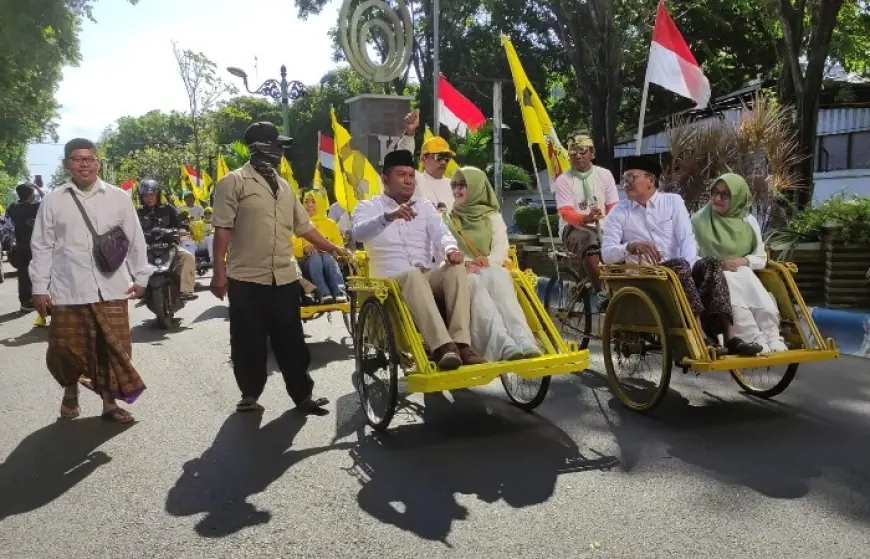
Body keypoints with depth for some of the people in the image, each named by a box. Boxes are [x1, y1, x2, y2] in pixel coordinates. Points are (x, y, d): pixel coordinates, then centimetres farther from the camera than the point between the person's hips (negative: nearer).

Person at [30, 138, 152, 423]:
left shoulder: (118, 197, 3)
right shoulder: (53, 200, 4)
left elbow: (135, 239, 7)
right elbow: (42, 246, 5)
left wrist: (141, 277, 6)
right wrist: (39, 287, 2)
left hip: (110, 289, 0)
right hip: (67, 290, 0)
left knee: (114, 348, 3)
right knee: (66, 348, 7)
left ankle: (110, 402, 20)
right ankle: (70, 390, 37)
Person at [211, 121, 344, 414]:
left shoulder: (283, 186, 15)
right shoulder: (234, 182, -5)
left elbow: (303, 226, 19)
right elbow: (222, 230, -9)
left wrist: (334, 249, 17)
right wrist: (219, 272, -13)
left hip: (285, 278, 5)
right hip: (247, 280, -5)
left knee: (292, 342, 9)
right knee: (250, 344, 6)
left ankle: (303, 394, 19)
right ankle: (250, 395, 24)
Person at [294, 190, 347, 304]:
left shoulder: (330, 223, 21)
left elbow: (339, 246, 14)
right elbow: (293, 248, 5)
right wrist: (305, 249, -16)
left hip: (329, 257, 1)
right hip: (307, 260, -1)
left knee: (327, 258, -37)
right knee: (315, 258, -37)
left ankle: (340, 293, -52)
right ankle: (324, 294, -53)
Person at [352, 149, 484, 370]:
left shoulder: (425, 206, 20)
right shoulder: (368, 207, 8)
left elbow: (441, 233, 2)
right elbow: (358, 233, -14)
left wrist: (451, 249, -24)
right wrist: (388, 216, -35)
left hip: (429, 277, 4)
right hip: (392, 281, -4)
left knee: (456, 268, -29)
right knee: (414, 275, -38)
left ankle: (461, 343, -38)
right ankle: (442, 346, -51)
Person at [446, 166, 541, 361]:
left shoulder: (493, 216, 21)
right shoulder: (447, 219, 21)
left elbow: (501, 247, 5)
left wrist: (488, 262, -18)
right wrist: (466, 263, -18)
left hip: (490, 271, 1)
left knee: (497, 278, -37)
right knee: (476, 284, -37)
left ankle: (524, 342, -54)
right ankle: (504, 345, -59)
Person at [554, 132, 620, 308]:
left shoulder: (604, 175, 7)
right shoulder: (563, 180, -2)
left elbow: (614, 208, 4)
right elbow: (566, 214, -12)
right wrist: (586, 218, -33)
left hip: (601, 227, 3)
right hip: (574, 229, -3)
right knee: (589, 241, -37)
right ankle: (601, 292, -40)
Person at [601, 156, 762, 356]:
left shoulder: (673, 201, 11)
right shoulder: (618, 213, 7)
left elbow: (687, 238, -1)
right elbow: (607, 254, -3)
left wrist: (688, 267, -20)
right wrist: (631, 246, -24)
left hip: (679, 271, 3)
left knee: (710, 265, -25)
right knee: (679, 265, -31)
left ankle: (728, 336, -34)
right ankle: (701, 337, -39)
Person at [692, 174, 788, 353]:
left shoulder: (749, 221, 9)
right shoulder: (699, 220, 1)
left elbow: (761, 258, 9)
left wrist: (742, 261, -13)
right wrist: (718, 264, -18)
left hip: (743, 274, 3)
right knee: (735, 301, -36)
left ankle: (772, 338, -35)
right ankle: (754, 340, -44)